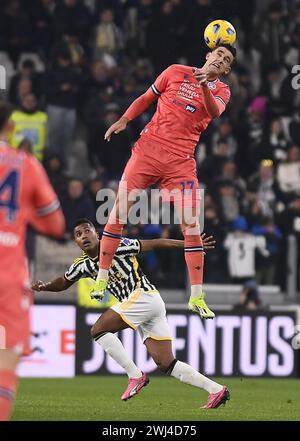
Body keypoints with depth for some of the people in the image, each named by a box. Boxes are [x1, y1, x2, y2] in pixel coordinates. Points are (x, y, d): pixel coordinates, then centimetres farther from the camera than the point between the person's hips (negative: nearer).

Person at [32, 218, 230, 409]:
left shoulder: (116, 246, -5)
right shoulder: (82, 265, 15)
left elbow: (154, 244, -3)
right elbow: (64, 282, 30)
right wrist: (45, 286, 8)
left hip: (144, 295, -8)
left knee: (98, 330, -12)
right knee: (166, 364, 1)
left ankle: (135, 376, -11)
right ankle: (216, 390, 1)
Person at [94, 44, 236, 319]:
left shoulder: (221, 90, 8)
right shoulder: (177, 72, 9)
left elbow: (215, 112, -15)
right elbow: (146, 98, 18)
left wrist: (204, 84, -32)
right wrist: (124, 120, 4)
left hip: (180, 162, 0)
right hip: (148, 149, 0)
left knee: (191, 226, -7)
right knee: (119, 213, -4)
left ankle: (197, 297, 0)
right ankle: (101, 280, 8)